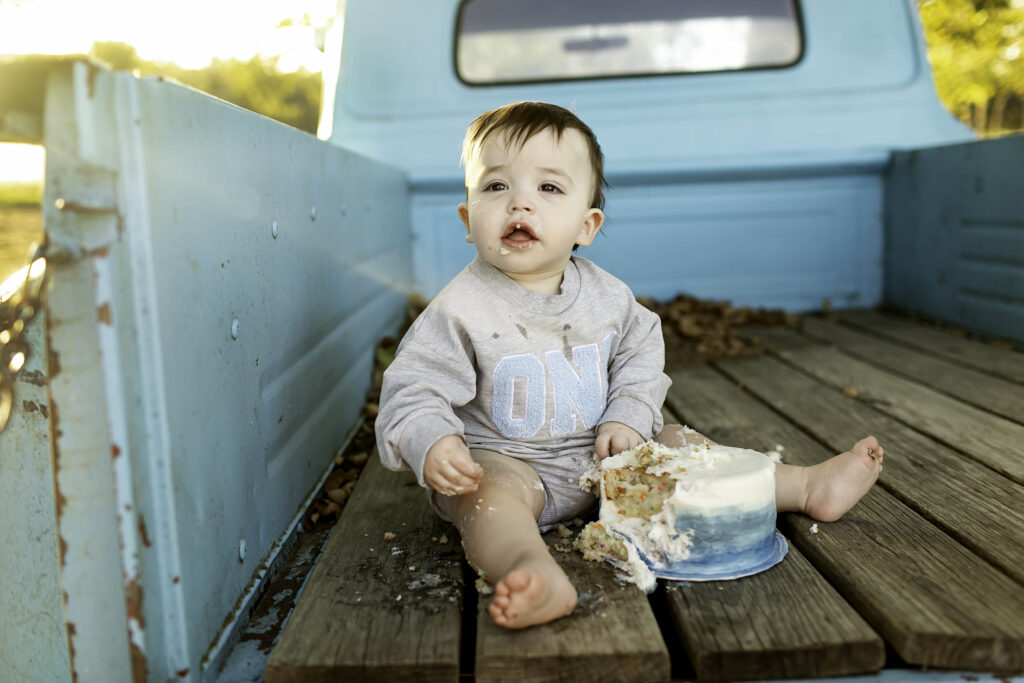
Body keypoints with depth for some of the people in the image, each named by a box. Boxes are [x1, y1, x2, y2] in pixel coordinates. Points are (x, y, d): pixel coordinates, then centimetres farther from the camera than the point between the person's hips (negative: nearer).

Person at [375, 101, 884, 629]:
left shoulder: (605, 295, -2)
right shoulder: (462, 308, -18)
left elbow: (640, 354, 12)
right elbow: (414, 390, -17)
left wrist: (628, 417, -3)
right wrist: (431, 444, -36)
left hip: (597, 456, 5)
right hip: (502, 461, -5)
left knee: (674, 444, 1)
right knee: (490, 491, -35)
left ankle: (805, 487, 9)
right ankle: (532, 571, -61)